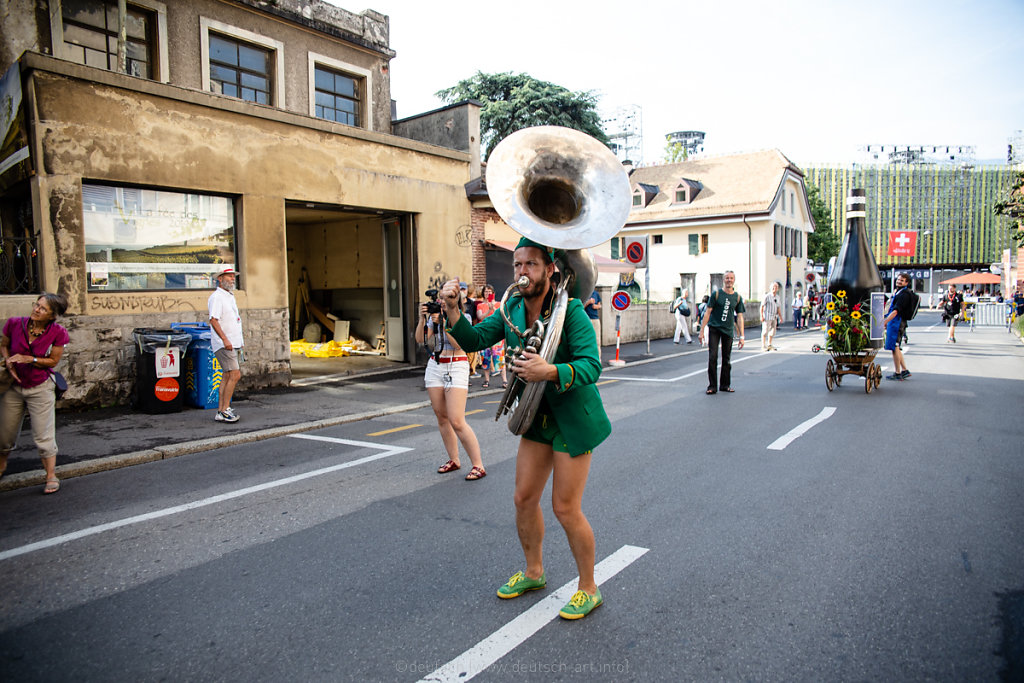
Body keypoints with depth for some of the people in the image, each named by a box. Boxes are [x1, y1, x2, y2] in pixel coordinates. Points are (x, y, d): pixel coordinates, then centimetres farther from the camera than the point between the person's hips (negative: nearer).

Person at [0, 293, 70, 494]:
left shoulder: (57, 333, -14)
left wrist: (29, 359, -21)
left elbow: (53, 361, -6)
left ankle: (51, 477, 11)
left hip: (40, 389, -3)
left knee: (43, 435, 0)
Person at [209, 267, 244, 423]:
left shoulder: (230, 296, 19)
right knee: (234, 375, -15)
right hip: (224, 344, -10)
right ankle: (224, 410, -10)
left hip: (234, 344, 10)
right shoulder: (216, 297, -11)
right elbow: (214, 320, -20)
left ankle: (221, 411, 15)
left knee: (227, 376, 10)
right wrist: (225, 339, -27)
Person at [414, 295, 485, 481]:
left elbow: (459, 344, -18)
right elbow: (420, 339, 2)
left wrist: (443, 322, -19)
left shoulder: (462, 317, -6)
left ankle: (478, 466, -5)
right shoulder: (433, 316, 10)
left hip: (456, 366, -6)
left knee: (457, 421, -13)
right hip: (435, 366, 6)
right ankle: (454, 460, 21)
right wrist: (422, 318, -9)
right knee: (442, 418, 8)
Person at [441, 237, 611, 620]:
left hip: (573, 418, -6)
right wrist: (452, 309, -19)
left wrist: (550, 371, -44)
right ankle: (533, 573, 36)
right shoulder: (512, 311, 1)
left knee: (566, 509, -2)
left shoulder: (570, 310, -20)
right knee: (524, 499, 12)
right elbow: (474, 340, -2)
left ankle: (588, 589, 20)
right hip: (538, 417, 7)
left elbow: (591, 365, -27)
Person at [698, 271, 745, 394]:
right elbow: (708, 312, -3)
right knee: (712, 357, -7)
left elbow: (739, 317, 7)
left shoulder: (738, 297, 5)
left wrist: (741, 336, 2)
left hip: (728, 331, 3)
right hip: (714, 329, -3)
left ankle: (725, 385, 21)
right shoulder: (716, 294, -2)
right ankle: (712, 386, 1)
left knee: (727, 359, 8)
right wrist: (702, 331, -7)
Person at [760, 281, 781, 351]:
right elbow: (762, 306, -10)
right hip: (767, 317, -7)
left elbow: (778, 307, 20)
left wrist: (780, 317, 18)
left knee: (773, 331, 9)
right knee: (765, 331, -5)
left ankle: (769, 345, 20)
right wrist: (761, 316, -15)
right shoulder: (767, 296, -10)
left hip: (774, 317, 7)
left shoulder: (777, 297, 12)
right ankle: (763, 346, 0)